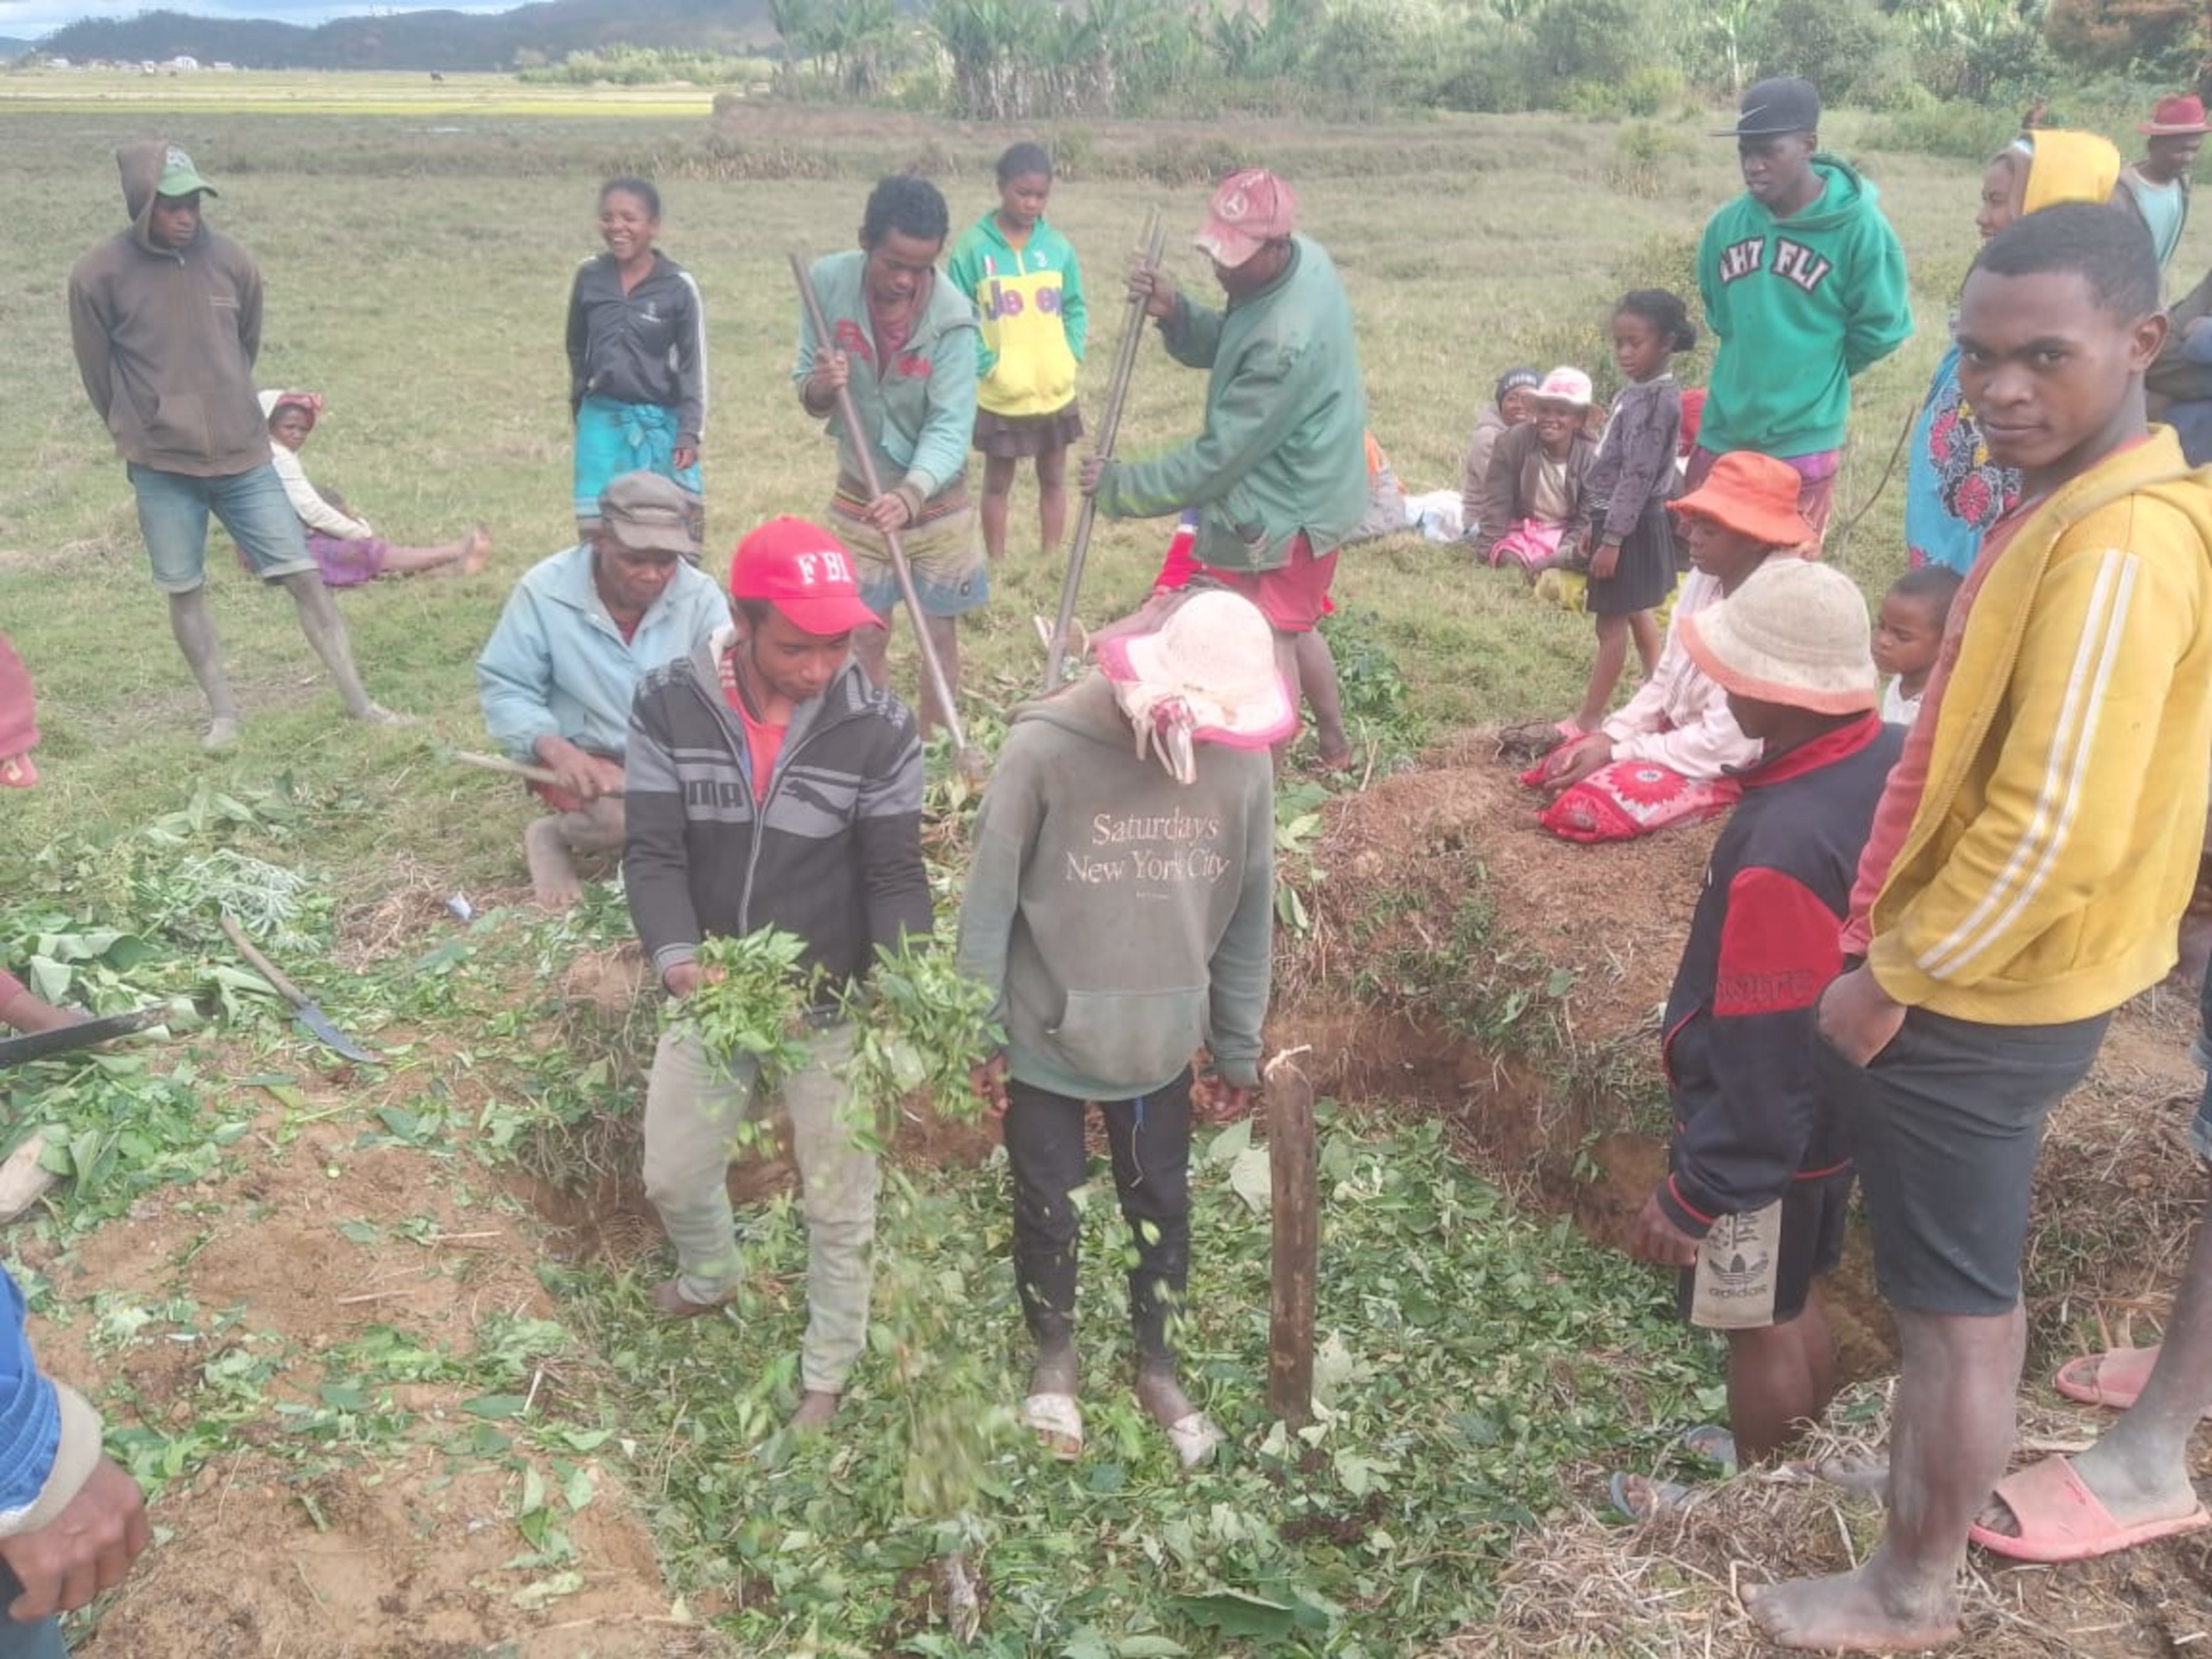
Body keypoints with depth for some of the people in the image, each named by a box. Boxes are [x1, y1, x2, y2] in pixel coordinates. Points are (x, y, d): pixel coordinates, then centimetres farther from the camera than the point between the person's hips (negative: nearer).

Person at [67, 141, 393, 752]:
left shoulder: (232, 261, -1)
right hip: (161, 467, -1)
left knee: (303, 575, 0)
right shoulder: (99, 276, -9)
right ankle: (223, 713, 20)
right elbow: (98, 372, 3)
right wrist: (144, 436, 13)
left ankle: (358, 701, 6)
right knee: (185, 592, 7)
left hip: (244, 456, 2)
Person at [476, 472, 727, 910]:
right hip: (585, 759, -3)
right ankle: (552, 835, 1)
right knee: (627, 818, -34)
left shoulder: (700, 594, -8)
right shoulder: (544, 591, -13)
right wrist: (555, 749, -28)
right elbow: (505, 688, -9)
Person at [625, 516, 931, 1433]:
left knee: (838, 1203, 14)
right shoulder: (668, 704, -14)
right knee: (673, 1174, 22)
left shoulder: (880, 728, -17)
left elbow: (894, 873, -13)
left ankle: (828, 1370, 40)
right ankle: (710, 1276, 57)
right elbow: (653, 852, -15)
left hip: (833, 1008, -2)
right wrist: (677, 960, -33)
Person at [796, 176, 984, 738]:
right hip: (859, 496, 2)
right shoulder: (828, 282, -14)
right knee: (866, 635, 10)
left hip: (935, 500, -2)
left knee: (940, 632, 8)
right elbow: (808, 395, -6)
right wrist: (819, 387, -31)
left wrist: (911, 494, -44)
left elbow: (950, 427, -27)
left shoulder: (952, 318, -22)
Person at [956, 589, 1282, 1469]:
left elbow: (1248, 914, 0)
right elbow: (989, 905, -12)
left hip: (1161, 1043, 3)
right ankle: (1055, 1355, 45)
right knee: (1048, 1212, 16)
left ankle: (1156, 1366, 44)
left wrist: (1239, 1048, 6)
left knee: (1162, 1209, 18)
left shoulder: (1242, 757, -12)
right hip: (1045, 1040, -2)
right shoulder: (1044, 750, -23)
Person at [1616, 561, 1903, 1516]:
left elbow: (1760, 1055, -28)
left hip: (1767, 1134, -8)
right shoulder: (1894, 761, -9)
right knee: (1795, 1303, 26)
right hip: (1837, 1106, 8)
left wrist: (1694, 1194, -18)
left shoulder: (1782, 849, -35)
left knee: (1758, 1326, 14)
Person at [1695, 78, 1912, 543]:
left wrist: (1814, 376, 6)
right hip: (1722, 436, 5)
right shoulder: (1725, 225, 1)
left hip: (1802, 444, -4)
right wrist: (1753, 366, 12)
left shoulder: (1858, 227, -12)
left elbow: (1880, 329, -3)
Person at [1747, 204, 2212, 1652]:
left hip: (1980, 999, -10)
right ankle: (1953, 1502, 45)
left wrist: (1890, 978, -17)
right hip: (2002, 979, 10)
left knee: (1955, 1301, 7)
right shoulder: (2083, 501, 6)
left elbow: (2054, 829, -29)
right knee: (1971, 1280, 24)